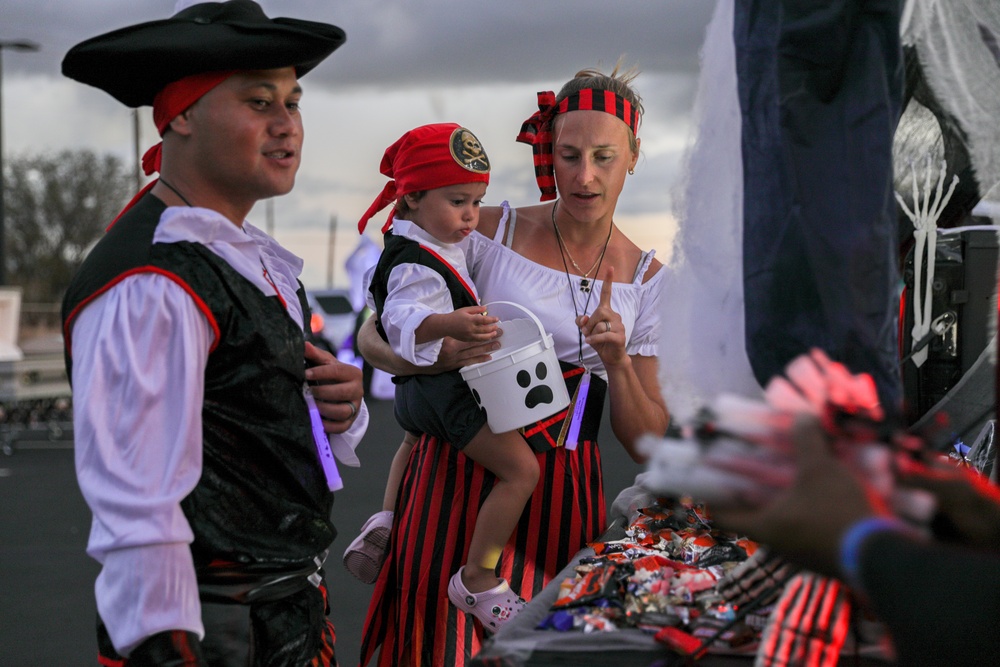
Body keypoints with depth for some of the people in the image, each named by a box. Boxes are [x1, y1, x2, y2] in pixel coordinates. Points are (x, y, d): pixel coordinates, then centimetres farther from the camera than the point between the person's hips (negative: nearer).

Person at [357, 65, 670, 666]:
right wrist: (434, 355, -19)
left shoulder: (646, 279, 6)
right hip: (459, 481, -2)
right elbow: (375, 334, 2)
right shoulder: (489, 233, 0)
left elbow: (647, 445, 5)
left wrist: (616, 361, -13)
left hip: (561, 496, 2)